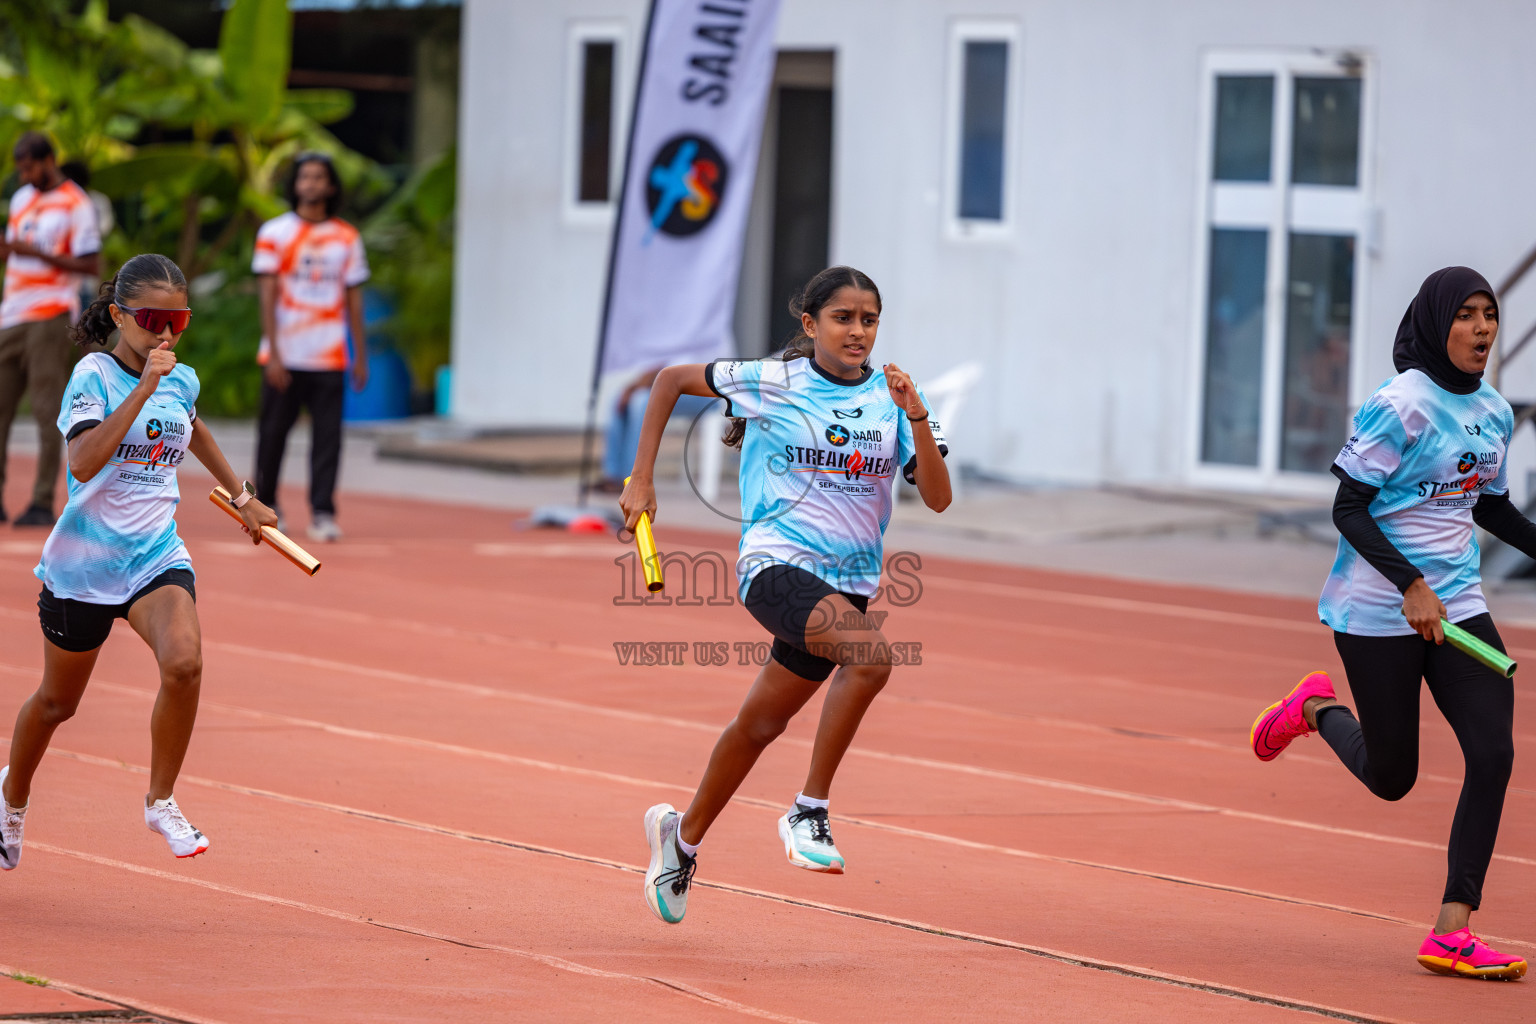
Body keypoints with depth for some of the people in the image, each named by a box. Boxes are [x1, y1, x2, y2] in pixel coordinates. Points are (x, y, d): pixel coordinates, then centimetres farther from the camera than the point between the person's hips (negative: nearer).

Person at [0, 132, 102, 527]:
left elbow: (91, 266, -10)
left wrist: (38, 254, -17)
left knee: (47, 409, -7)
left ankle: (43, 503, -6)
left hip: (51, 318, -7)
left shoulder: (75, 205, -4)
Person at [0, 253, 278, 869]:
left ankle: (161, 802, -7)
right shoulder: (95, 374, -13)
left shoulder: (182, 381, 5)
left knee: (184, 663, -26)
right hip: (84, 561, -3)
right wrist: (143, 387, -29)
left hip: (158, 558, 3)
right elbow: (83, 463, -29)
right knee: (58, 700, 14)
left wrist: (241, 496, 35)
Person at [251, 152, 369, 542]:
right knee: (273, 432, 4)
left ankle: (322, 513, -3)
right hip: (285, 357, -1)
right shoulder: (275, 233, 2)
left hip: (330, 359, 1)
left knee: (327, 436, -4)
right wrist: (273, 354, -10)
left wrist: (361, 356, 7)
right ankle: (265, 505, 19)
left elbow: (354, 300, 12)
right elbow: (267, 297, -2)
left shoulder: (347, 238, 9)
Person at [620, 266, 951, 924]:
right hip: (776, 564, -5)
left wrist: (917, 418, -19)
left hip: (846, 582, 5)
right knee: (870, 651, -31)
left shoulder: (891, 401, 4)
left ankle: (684, 834, 39)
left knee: (761, 723, 14)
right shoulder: (771, 383, -4)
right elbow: (671, 380, 9)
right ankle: (808, 812, -21)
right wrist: (642, 480, 5)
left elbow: (937, 498, -5)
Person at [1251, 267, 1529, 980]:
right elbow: (1348, 508, -15)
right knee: (1390, 779, 3)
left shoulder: (1495, 413, 7)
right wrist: (1411, 584, -25)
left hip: (1458, 605, 6)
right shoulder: (1400, 406, -15)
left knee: (1493, 755, -10)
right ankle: (1317, 709, 36)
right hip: (1378, 613, -6)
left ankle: (1452, 933, -6)